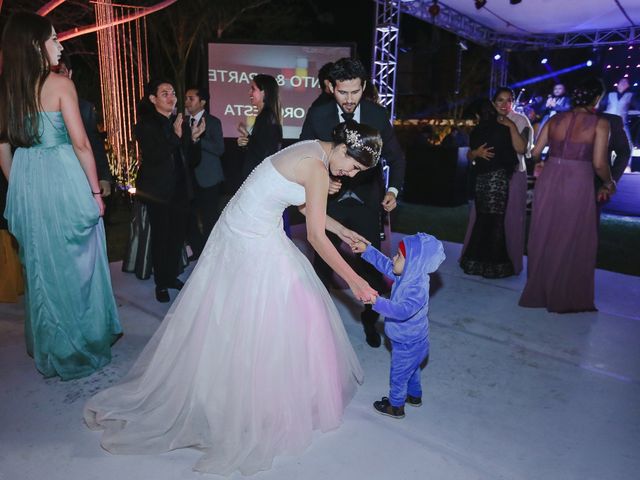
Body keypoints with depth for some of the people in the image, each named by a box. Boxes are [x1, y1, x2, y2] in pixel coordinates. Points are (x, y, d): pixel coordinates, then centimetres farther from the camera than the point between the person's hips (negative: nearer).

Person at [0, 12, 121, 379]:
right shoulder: (60, 83, -9)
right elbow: (80, 143, -15)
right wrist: (96, 190, -8)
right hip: (65, 182, -5)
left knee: (41, 266, 16)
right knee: (77, 264, 8)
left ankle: (51, 350, 32)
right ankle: (84, 345, 23)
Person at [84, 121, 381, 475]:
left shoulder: (312, 152, 8)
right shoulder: (317, 168, -21)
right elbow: (315, 237, -21)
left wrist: (342, 231, 19)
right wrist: (353, 280, -14)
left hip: (239, 233, 10)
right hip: (253, 249, -10)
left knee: (227, 318, 20)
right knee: (254, 324, 4)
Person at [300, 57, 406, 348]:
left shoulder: (378, 114, -5)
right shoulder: (317, 115, -8)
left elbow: (395, 156, 4)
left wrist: (393, 189, -11)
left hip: (367, 202, 0)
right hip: (330, 200, 0)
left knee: (370, 265, 6)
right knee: (322, 264, 12)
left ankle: (370, 318, 32)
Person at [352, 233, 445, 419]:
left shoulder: (417, 288, -37)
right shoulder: (408, 275, -11)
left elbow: (403, 310, -48)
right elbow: (386, 265, 1)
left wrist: (378, 302, -54)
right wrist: (366, 250, -2)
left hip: (408, 343, -9)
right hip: (410, 339, 9)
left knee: (398, 375, 15)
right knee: (411, 369, 31)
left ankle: (396, 407, 37)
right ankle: (415, 396, 54)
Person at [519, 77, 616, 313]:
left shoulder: (555, 119, 6)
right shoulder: (600, 123, -5)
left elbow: (535, 152, 8)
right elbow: (599, 164, -10)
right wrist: (609, 183, 10)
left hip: (549, 181, 4)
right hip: (577, 184, -4)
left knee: (544, 237, 15)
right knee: (573, 242, 10)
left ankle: (539, 291, 27)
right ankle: (567, 298, 20)